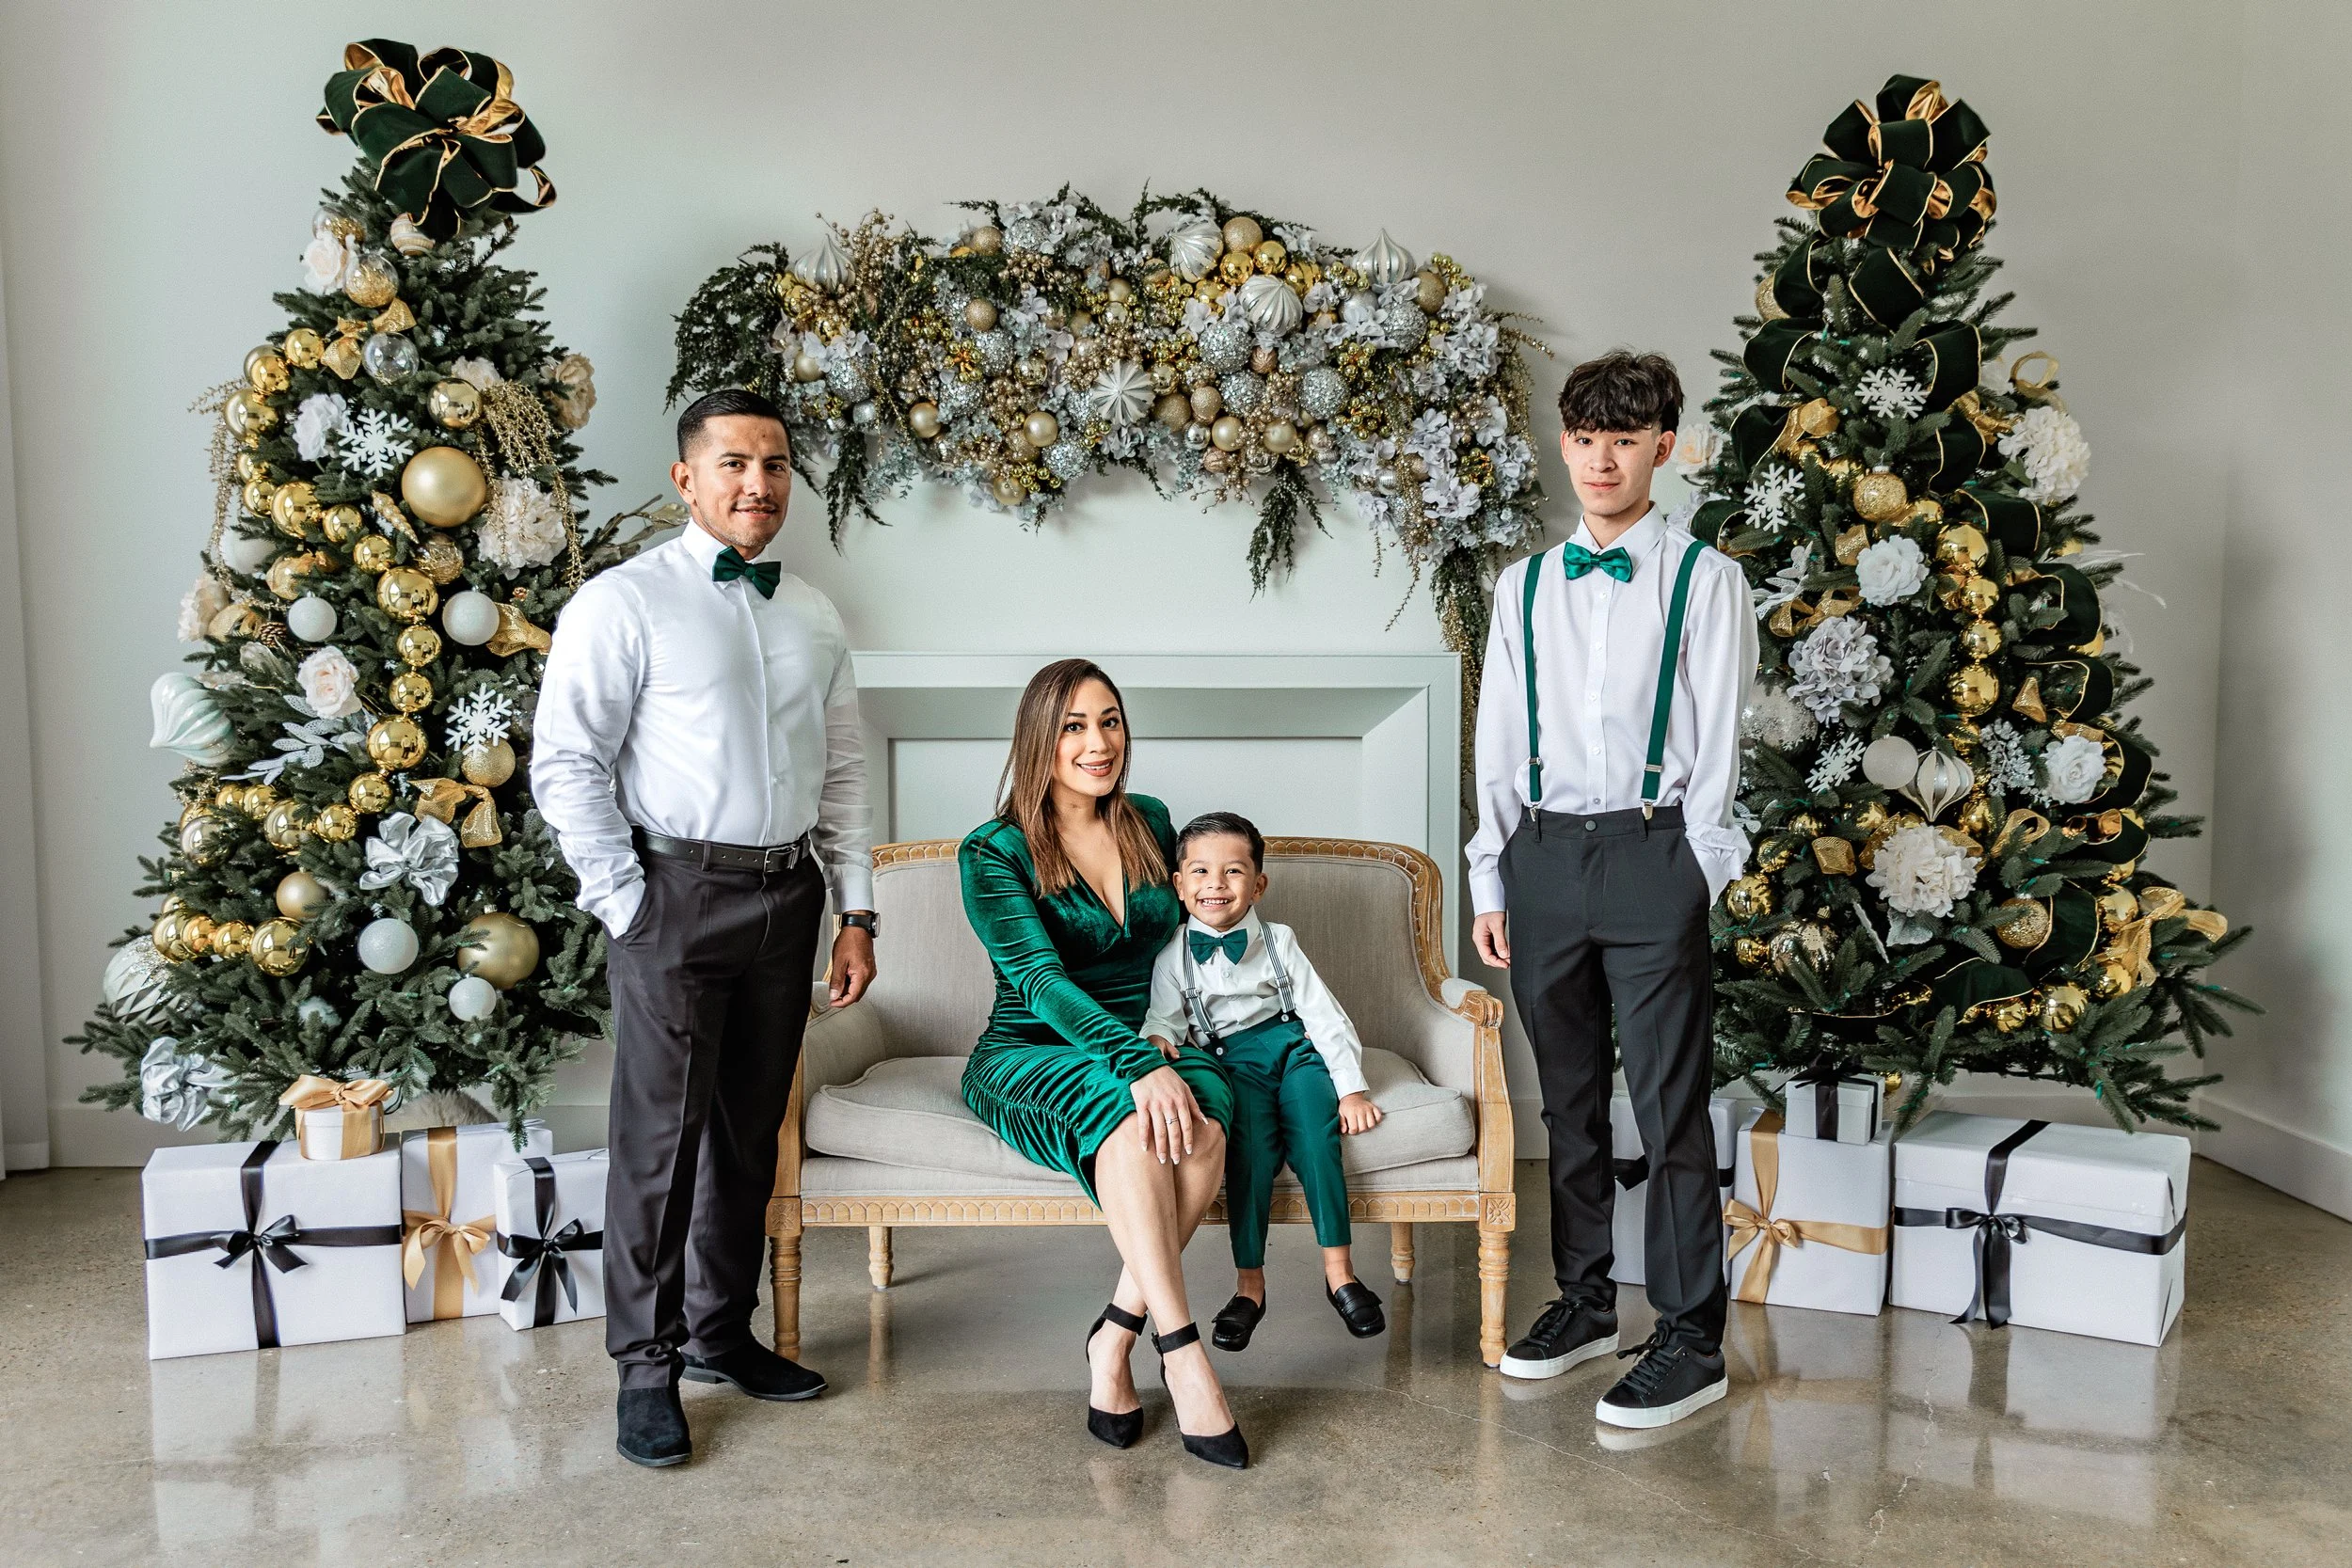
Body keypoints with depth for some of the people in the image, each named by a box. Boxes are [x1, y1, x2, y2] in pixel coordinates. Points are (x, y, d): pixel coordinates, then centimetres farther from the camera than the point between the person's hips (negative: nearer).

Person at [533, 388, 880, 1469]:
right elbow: (566, 765, -8)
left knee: (751, 1129, 13)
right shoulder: (626, 602, -5)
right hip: (677, 892, -5)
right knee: (663, 1132, -2)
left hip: (788, 894, 6)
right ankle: (647, 1368, 12)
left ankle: (721, 1332, 28)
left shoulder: (813, 617, 13)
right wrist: (627, 906, -11)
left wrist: (856, 911, 10)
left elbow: (844, 771, 15)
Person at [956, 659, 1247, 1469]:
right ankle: (1183, 1356, -33)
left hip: (1147, 1042, 4)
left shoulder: (1151, 825, 10)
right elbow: (1038, 977, -20)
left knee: (1202, 1123, -32)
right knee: (1132, 1115, -37)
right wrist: (1139, 1066, -33)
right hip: (1029, 1057, -4)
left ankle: (1113, 1338, -21)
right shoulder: (994, 851, -6)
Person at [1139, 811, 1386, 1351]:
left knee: (1315, 1130, -28)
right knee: (1252, 1137, -30)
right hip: (1229, 1062, -1)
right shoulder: (1174, 956, 8)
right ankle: (1249, 1281, -24)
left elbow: (1326, 1016, 5)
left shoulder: (1278, 942, 9)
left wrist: (1352, 1087, -4)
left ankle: (1338, 1268, -20)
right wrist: (1158, 1039, -20)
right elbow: (1164, 1018, 6)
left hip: (1290, 1046, 1)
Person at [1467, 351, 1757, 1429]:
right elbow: (1500, 742, 14)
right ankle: (1584, 1303, 28)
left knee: (1670, 1108, -2)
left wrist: (1695, 875, -8)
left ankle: (1690, 1342, 9)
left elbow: (1716, 740, -2)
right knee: (1568, 1099, 13)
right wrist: (1493, 878, 9)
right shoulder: (1525, 585, 13)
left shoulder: (1701, 579, 2)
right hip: (1543, 855, 4)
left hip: (1651, 849, -4)